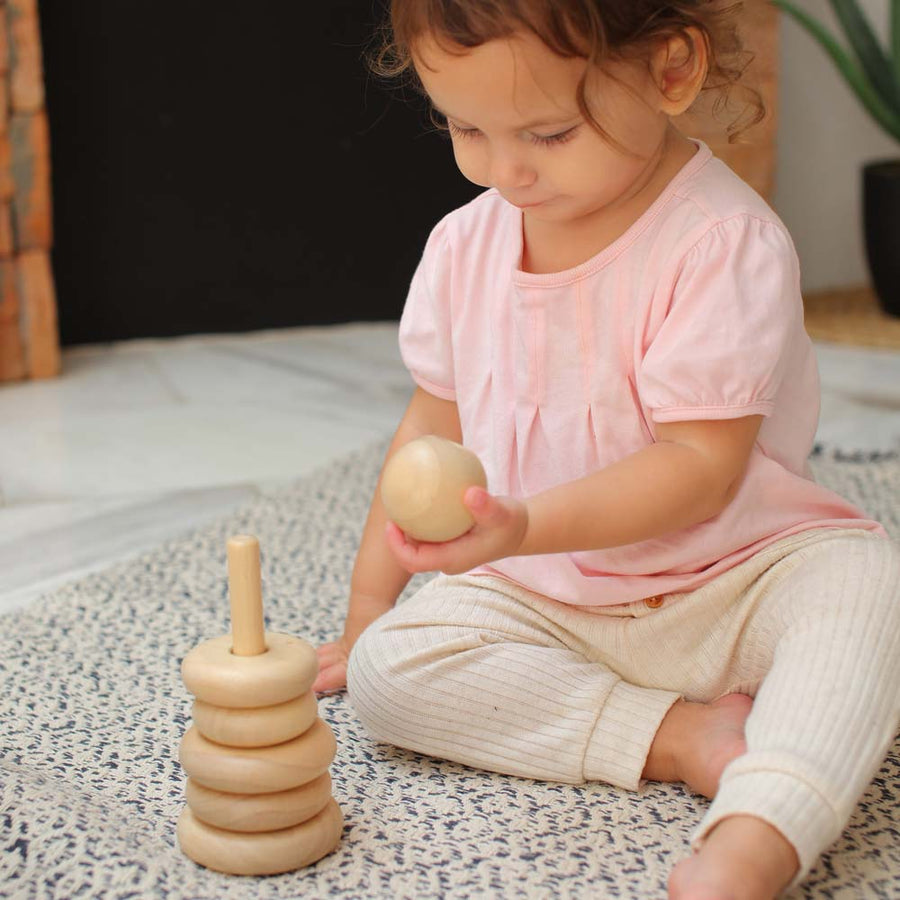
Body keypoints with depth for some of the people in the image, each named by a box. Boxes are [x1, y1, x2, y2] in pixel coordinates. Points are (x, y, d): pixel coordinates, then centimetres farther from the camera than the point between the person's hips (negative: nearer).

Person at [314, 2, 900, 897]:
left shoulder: (725, 243, -19)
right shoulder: (464, 246, -1)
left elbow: (700, 465, -23)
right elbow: (433, 423, 9)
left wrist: (524, 526, -37)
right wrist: (368, 603, 8)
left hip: (731, 582, -4)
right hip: (541, 605, 5)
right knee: (386, 667, -20)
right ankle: (683, 737, -24)